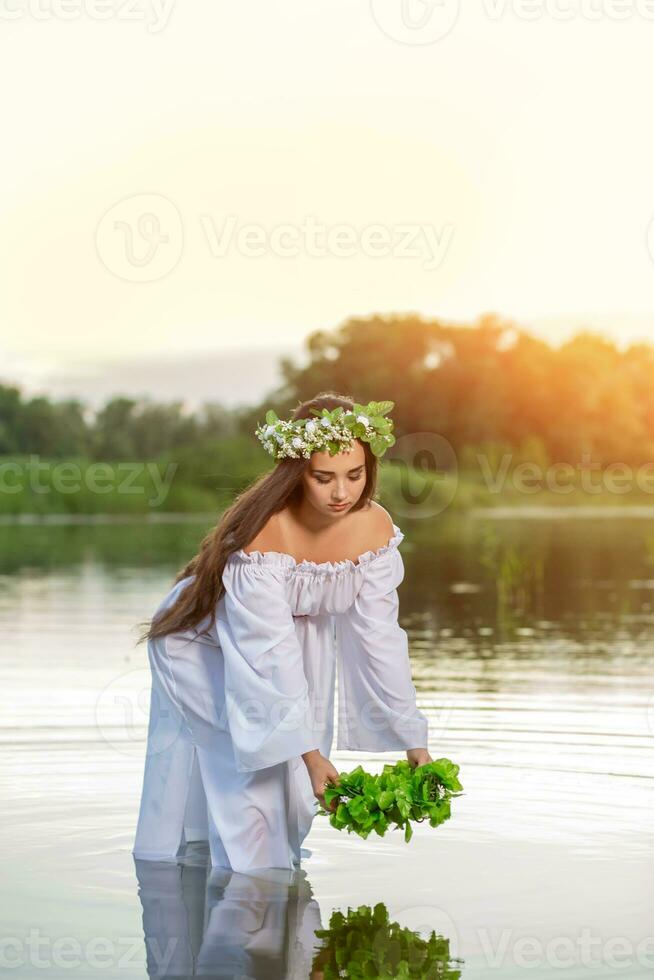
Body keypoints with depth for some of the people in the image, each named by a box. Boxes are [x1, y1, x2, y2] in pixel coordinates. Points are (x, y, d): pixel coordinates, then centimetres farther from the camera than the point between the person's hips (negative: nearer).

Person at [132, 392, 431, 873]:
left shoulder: (374, 528, -21)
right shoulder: (263, 533, -37)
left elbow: (380, 638, -16)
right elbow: (271, 653, -36)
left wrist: (413, 741, -18)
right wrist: (311, 755, -37)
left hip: (304, 641, 5)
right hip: (211, 649, -5)